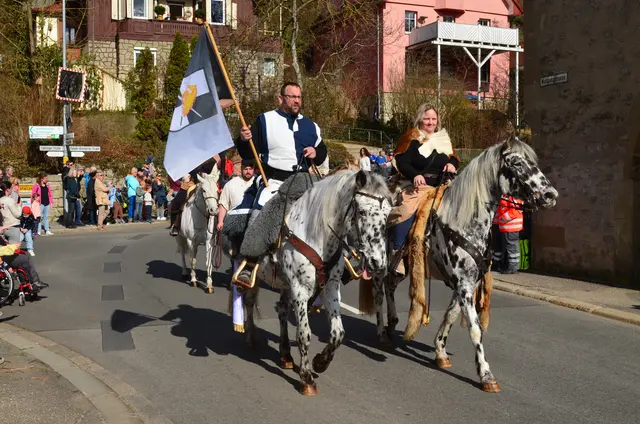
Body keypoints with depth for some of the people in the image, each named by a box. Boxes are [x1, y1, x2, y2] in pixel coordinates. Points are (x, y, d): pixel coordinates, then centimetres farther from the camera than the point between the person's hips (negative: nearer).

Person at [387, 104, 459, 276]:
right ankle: (396, 252, -20)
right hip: (417, 186, -5)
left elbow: (454, 158, 21)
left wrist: (452, 164, -4)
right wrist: (415, 175, -27)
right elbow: (402, 163, -9)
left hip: (441, 187, 6)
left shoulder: (444, 138, 16)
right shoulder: (412, 139, 0)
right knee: (407, 212, -28)